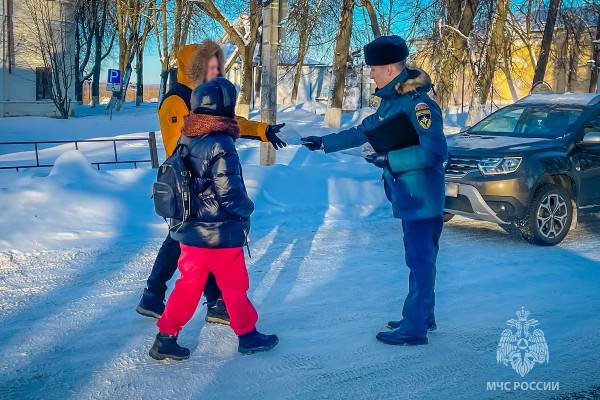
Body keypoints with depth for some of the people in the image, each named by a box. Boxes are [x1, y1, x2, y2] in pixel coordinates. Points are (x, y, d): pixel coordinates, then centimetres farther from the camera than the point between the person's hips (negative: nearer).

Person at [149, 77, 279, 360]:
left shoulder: (187, 140, 1)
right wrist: (247, 209, -3)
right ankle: (247, 335, 27)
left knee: (189, 284, 16)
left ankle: (166, 337, 18)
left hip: (190, 231, 7)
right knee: (234, 286, 11)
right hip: (221, 234, -6)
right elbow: (230, 192, -22)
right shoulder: (221, 145, -22)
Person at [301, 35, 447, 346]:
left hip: (422, 197, -9)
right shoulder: (392, 101, 12)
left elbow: (434, 151, -24)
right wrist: (324, 143, 24)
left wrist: (389, 159, -22)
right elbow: (363, 131, 23)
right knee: (419, 258, 17)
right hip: (408, 195, 9)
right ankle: (422, 316, 29)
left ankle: (414, 328, 5)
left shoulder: (418, 104, -18)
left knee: (420, 259, -3)